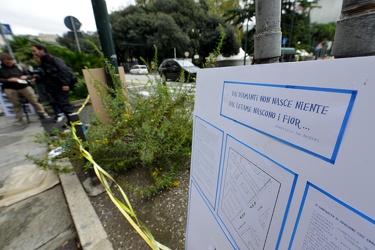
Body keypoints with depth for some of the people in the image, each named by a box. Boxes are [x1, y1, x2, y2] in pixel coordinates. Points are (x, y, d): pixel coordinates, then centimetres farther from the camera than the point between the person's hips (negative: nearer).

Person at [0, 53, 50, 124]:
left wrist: (26, 77, -8)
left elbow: (29, 75, 14)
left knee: (34, 101, -3)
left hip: (24, 86, 0)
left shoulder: (19, 67, 8)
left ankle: (43, 114, 5)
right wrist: (8, 80, -15)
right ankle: (19, 118, 16)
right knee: (16, 104, 5)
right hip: (9, 88, 0)